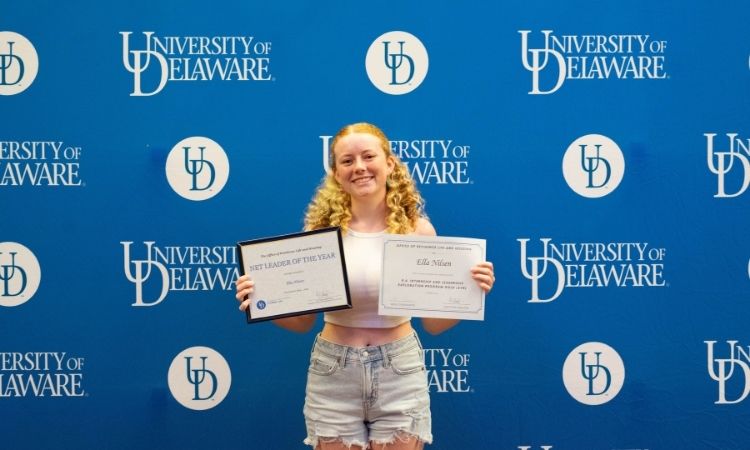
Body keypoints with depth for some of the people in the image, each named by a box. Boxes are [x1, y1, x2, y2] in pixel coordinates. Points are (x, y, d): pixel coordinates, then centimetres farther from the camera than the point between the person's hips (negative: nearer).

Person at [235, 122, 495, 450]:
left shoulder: (418, 229, -4)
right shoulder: (322, 229, -4)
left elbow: (434, 323, 1)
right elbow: (302, 320, 1)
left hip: (400, 373, 0)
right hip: (333, 374, 0)